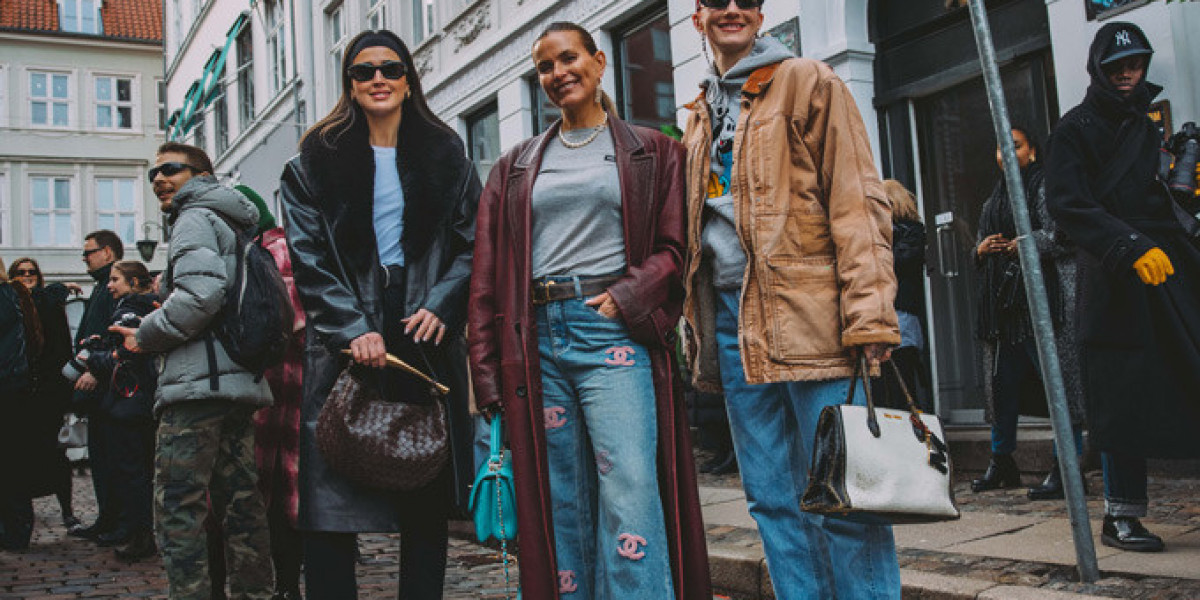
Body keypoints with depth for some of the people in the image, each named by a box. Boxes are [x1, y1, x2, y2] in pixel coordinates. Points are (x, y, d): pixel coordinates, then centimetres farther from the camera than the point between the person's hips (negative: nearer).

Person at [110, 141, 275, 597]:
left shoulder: (195, 218, -3)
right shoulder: (230, 223, 25)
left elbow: (201, 294, -20)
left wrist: (145, 336, -7)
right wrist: (150, 333, 20)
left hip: (198, 384, -9)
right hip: (239, 379, 10)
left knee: (176, 511, -7)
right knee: (240, 503, 11)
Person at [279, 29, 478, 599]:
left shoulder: (445, 156, 13)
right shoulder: (315, 162, 9)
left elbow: (473, 244, 7)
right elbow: (308, 259, 0)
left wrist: (441, 306, -10)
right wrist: (354, 329, -13)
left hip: (426, 339, 2)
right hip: (345, 342, -1)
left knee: (428, 498, 5)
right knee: (330, 500, -4)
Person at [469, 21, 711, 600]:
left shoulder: (652, 151, 11)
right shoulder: (515, 167, 18)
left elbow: (674, 245, 4)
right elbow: (488, 274, 13)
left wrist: (626, 297, -13)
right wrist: (487, 368, 5)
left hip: (614, 332, -3)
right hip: (536, 340, 3)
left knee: (630, 492, -14)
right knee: (559, 502, 5)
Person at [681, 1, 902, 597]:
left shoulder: (808, 83, 3)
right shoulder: (700, 116, 21)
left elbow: (857, 203, -6)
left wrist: (868, 316, -16)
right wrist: (699, 327, 16)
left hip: (807, 316, -6)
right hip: (732, 320, 6)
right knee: (773, 500, 9)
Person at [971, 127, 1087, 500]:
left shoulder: (1046, 186, 1)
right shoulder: (993, 201, 24)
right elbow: (979, 250, 28)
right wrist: (980, 250, 6)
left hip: (1045, 299, -8)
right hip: (1002, 303, 8)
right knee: (1002, 380, 9)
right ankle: (1002, 463, 19)